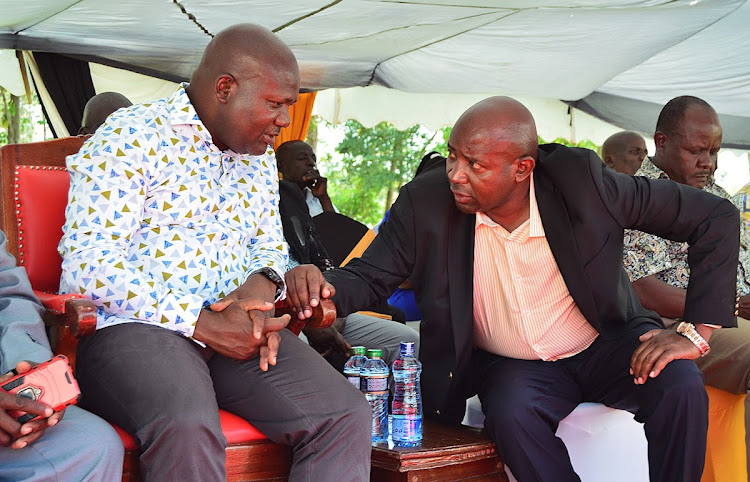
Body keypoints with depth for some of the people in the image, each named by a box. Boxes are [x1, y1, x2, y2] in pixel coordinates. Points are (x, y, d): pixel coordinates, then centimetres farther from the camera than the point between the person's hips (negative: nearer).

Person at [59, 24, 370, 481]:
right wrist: (202, 324, -18)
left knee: (348, 416, -15)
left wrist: (262, 285, -1)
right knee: (188, 426, -39)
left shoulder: (260, 157, 17)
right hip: (132, 325, -6)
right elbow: (87, 263, -14)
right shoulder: (131, 137, -6)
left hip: (240, 328, 7)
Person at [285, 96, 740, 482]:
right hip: (511, 365, 1)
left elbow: (715, 217, -15)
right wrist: (324, 288, -33)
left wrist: (696, 332, -19)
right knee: (511, 414, -32)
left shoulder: (580, 177, -21)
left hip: (606, 344, 0)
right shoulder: (426, 202, -16)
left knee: (680, 388, -27)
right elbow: (368, 275, -8)